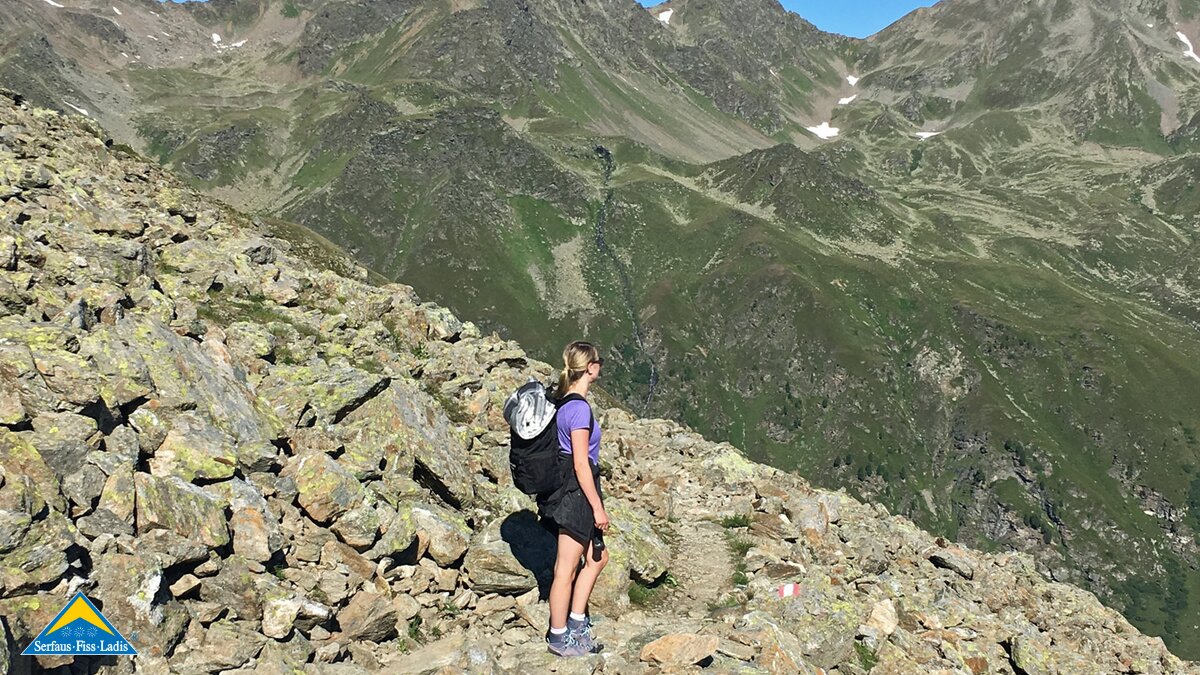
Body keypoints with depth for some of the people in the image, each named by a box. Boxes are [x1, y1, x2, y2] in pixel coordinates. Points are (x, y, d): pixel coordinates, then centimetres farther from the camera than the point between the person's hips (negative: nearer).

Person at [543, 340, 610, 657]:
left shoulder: (565, 402, 8)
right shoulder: (580, 408, -20)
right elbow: (581, 463, -21)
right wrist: (598, 507, -16)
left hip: (569, 491, 10)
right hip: (577, 492, -10)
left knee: (597, 557, 20)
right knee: (566, 569, 3)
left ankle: (576, 625, 27)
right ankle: (559, 638, 16)